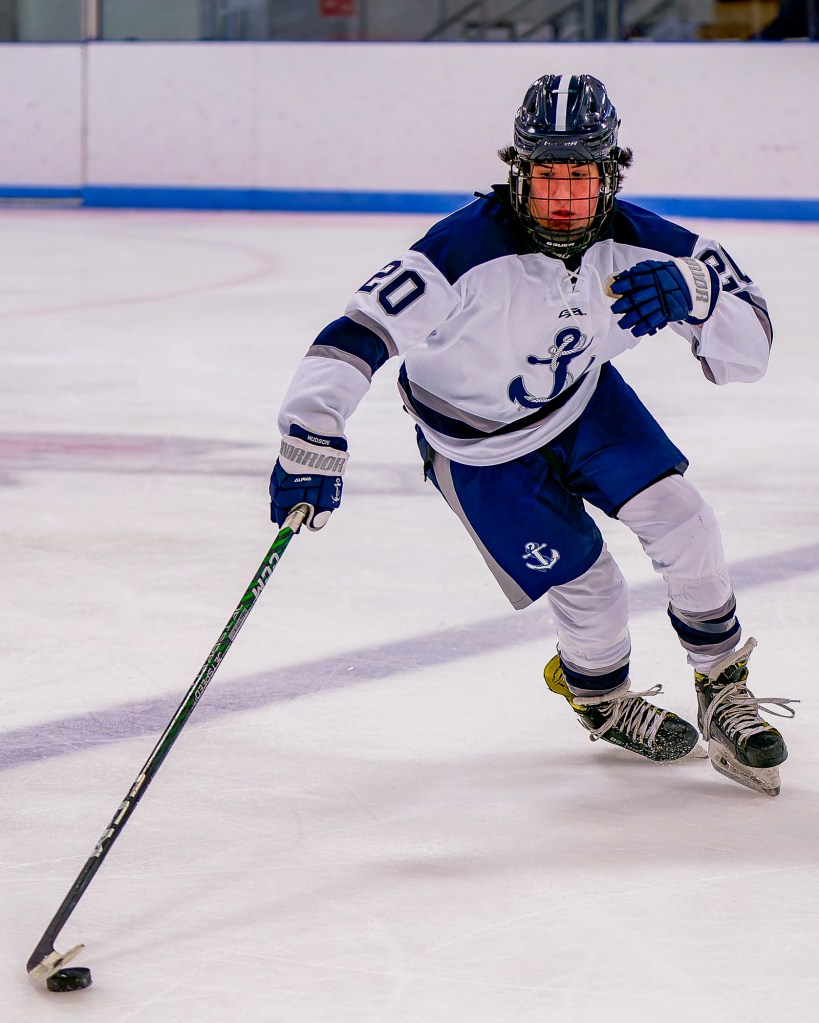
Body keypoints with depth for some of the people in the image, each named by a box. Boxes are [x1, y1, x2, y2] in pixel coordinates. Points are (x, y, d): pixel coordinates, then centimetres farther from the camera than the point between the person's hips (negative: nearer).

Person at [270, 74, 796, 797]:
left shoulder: (639, 245, -23)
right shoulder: (470, 249, -36)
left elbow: (747, 351, -21)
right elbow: (363, 328, -39)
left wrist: (694, 293, -41)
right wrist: (312, 436, -50)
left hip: (583, 399, 4)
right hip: (480, 445, -4)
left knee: (681, 523, -9)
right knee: (591, 594, -4)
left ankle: (725, 691, 16)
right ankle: (600, 700, 31)